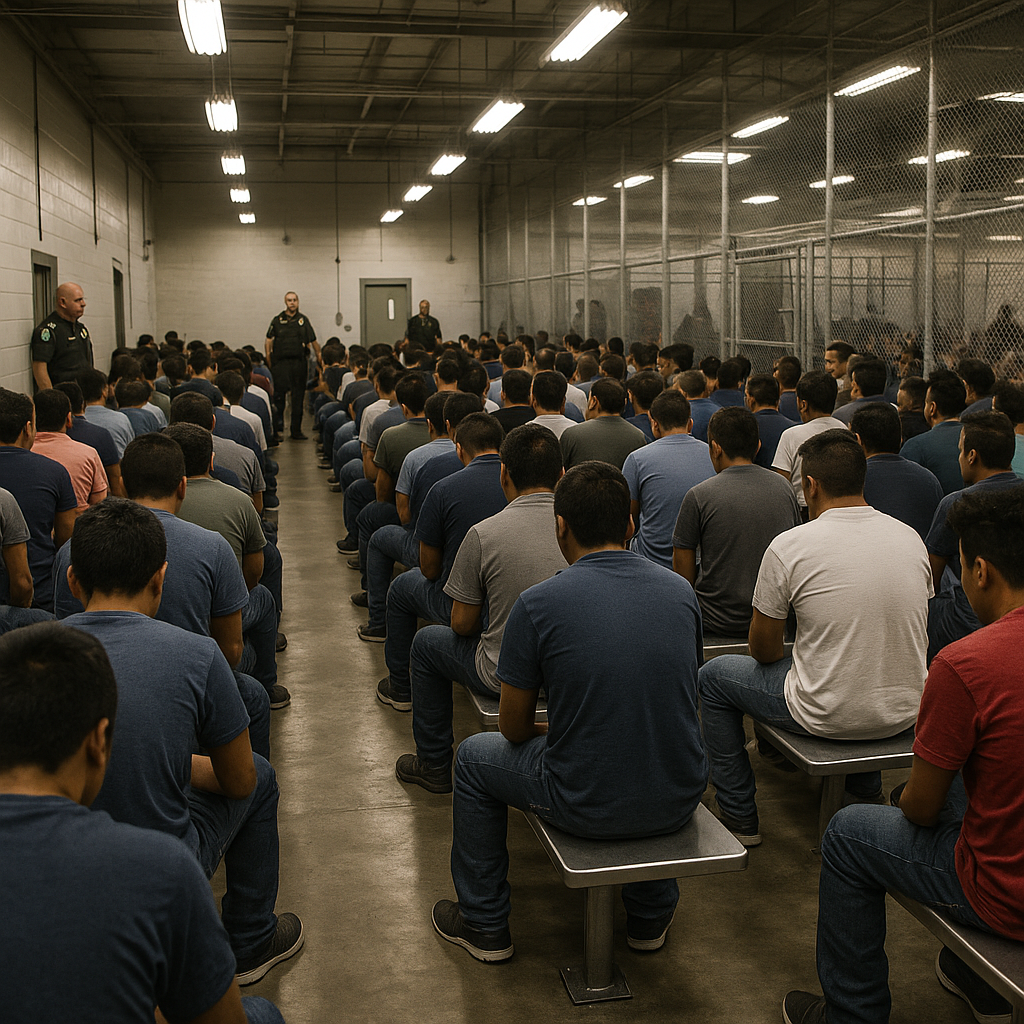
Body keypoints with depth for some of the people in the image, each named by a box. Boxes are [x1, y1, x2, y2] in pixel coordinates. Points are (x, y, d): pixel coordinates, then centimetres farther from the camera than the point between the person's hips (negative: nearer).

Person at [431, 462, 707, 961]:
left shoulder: (538, 603, -14)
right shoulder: (680, 591, -1)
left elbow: (514, 727, -2)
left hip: (586, 805, -4)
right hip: (679, 800, 4)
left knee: (475, 756, 23)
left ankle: (484, 924, 33)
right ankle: (651, 914, 44)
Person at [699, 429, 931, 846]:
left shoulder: (789, 546, -16)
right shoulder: (910, 538, -1)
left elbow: (764, 650, -6)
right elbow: (913, 635, 13)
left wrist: (786, 660, 19)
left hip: (828, 716, -5)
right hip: (905, 711, 6)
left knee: (714, 675, 18)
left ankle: (739, 817, 24)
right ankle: (867, 793, 46)